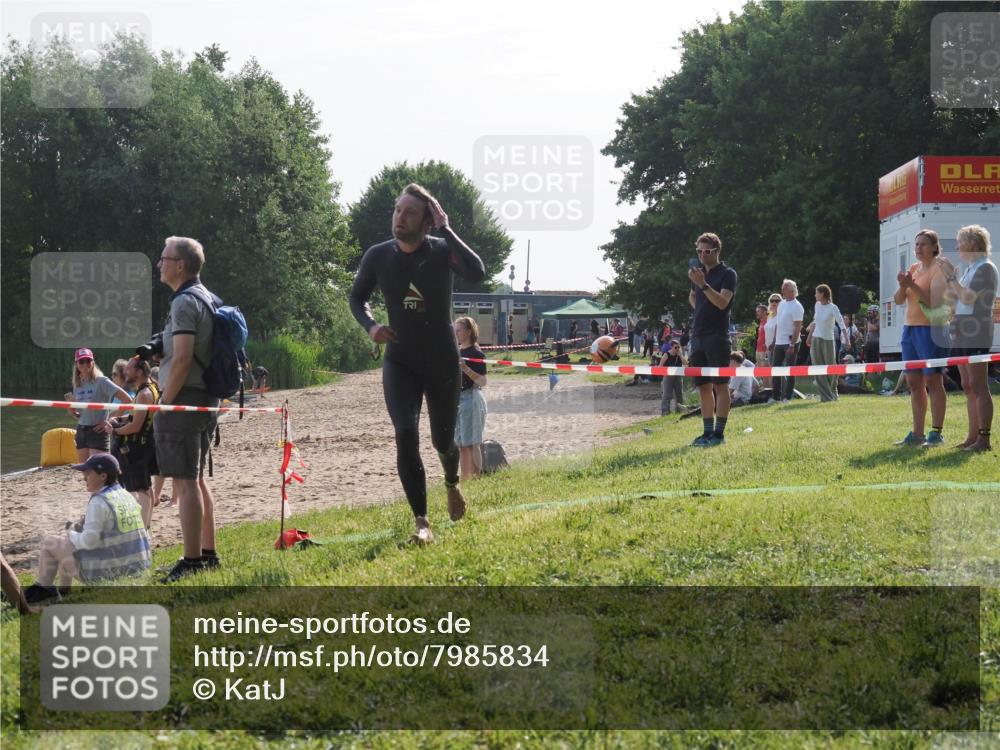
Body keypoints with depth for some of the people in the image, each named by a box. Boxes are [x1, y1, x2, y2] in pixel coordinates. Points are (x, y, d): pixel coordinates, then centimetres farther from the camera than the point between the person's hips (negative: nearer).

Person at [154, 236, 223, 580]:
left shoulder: (185, 302, -14)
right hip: (207, 397, 10)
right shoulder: (207, 299, 16)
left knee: (185, 481, -9)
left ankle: (192, 561, -9)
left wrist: (163, 402, -15)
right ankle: (208, 554, 21)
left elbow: (183, 359, -21)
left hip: (183, 397, -10)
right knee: (196, 478, 16)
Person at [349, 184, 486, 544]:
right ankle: (422, 522, -12)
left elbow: (477, 273, -35)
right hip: (400, 362, 1)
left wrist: (445, 229, -31)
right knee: (405, 434, -18)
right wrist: (370, 325, -10)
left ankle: (452, 484, 48)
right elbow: (357, 297, 11)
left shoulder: (442, 251, -14)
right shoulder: (378, 256, -7)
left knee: (443, 440, 11)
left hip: (443, 362, -1)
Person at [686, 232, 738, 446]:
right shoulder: (699, 273, 16)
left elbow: (722, 302, -18)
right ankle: (707, 432, 11)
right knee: (703, 386, 7)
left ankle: (719, 433, -5)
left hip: (717, 336, -7)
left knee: (720, 385, -6)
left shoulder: (727, 274, -4)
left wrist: (703, 284, -24)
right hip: (698, 335, 7)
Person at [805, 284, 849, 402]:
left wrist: (846, 339, -32)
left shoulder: (833, 308, -11)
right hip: (815, 340, 5)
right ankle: (826, 395, 4)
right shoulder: (817, 305, 6)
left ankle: (833, 394, 18)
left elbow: (841, 324, -20)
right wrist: (809, 336, 19)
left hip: (828, 340, -5)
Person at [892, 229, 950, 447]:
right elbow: (898, 300, 9)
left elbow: (935, 302, -17)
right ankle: (917, 433, 11)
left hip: (931, 329, -7)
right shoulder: (913, 269, 14)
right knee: (914, 382, 7)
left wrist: (912, 285, -23)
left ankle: (936, 434, -6)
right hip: (910, 328, 8)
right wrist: (903, 286, -11)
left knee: (933, 381, -7)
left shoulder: (939, 269, -6)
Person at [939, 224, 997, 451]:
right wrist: (947, 275, 11)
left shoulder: (986, 268, -9)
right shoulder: (969, 269, 18)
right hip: (962, 335, 10)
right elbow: (953, 296, 19)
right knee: (968, 388, 10)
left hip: (976, 336, -10)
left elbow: (967, 297, -18)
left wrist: (951, 275, -10)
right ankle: (973, 436, 14)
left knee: (978, 386, -11)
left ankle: (984, 439, -12)